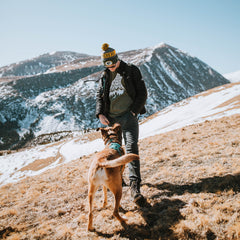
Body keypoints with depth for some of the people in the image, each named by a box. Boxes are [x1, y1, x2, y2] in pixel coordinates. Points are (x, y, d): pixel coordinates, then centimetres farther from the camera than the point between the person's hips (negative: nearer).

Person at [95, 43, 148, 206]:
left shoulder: (132, 71, 2)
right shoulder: (105, 75, 14)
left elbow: (142, 93, 0)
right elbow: (100, 95, 14)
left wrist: (134, 111, -11)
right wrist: (100, 114, -2)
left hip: (128, 115, -4)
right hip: (111, 117, 5)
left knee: (131, 147, -17)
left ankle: (135, 186, -22)